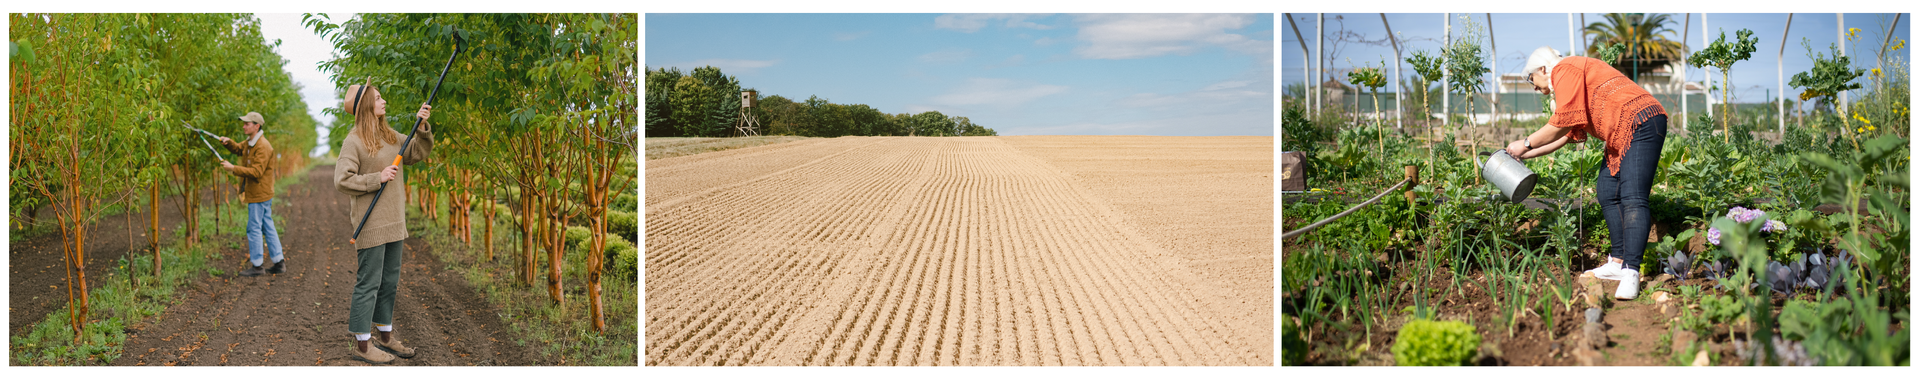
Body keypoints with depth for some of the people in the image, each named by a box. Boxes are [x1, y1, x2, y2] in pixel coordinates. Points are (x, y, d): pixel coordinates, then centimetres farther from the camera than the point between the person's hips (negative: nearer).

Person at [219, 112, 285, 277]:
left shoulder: (262, 147, -19)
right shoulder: (250, 143, 13)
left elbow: (256, 171, -25)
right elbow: (238, 148, 33)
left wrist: (233, 168, -25)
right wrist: (228, 142, 11)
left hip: (259, 194, -10)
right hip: (260, 194, 10)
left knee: (254, 229, -5)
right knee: (268, 227, 12)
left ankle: (256, 266, 1)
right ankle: (279, 262, 16)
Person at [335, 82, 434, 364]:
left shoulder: (391, 137, 12)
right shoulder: (354, 141, -11)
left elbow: (419, 153, 13)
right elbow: (342, 180, -15)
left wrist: (422, 127, 0)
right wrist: (377, 179, -17)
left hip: (394, 222, 8)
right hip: (371, 223, -8)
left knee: (390, 280, 15)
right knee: (369, 282, -2)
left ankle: (385, 335, 28)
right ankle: (361, 344, 7)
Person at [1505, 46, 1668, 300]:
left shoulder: (1565, 69, -6)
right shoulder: (1570, 77, 25)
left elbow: (1562, 124, -13)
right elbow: (1566, 134, 28)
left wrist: (1526, 143, -2)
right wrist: (1527, 155, 27)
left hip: (1641, 124, -11)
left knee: (1632, 198, -18)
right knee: (1606, 191, 13)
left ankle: (1631, 272, -26)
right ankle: (1618, 262, 16)